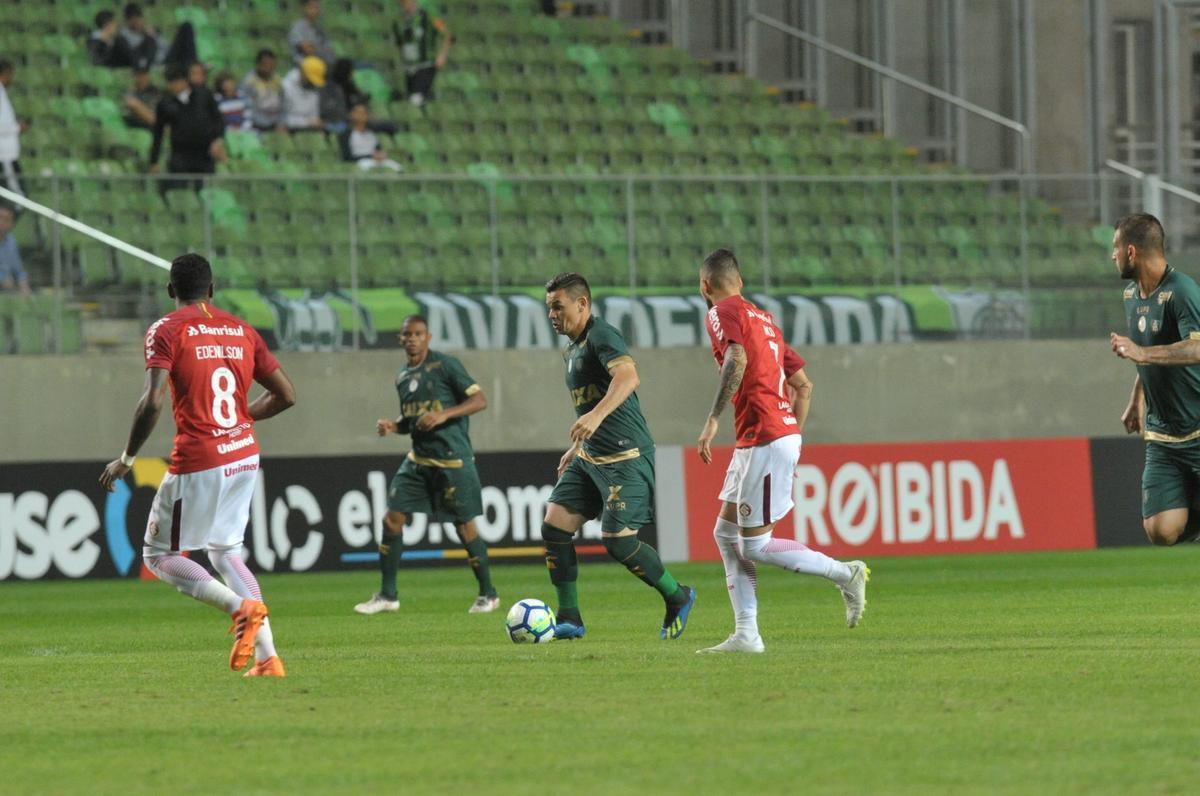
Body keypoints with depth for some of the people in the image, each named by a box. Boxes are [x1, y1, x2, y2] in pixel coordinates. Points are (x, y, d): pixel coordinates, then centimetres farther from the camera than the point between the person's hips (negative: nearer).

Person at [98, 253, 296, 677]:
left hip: (198, 463, -6)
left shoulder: (167, 330, -6)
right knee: (224, 551, 19)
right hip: (244, 456, 6)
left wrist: (126, 458, -8)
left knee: (159, 554, 6)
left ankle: (242, 606, -18)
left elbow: (152, 402, -18)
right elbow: (285, 394, 11)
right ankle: (267, 656, 7)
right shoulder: (242, 330, 10)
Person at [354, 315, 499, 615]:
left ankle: (488, 595, 13)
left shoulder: (444, 365, -9)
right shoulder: (403, 377, 13)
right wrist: (392, 426, 3)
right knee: (392, 519, -1)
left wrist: (443, 414, -22)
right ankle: (388, 595, 6)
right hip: (418, 459, 7)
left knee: (464, 526, -2)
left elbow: (479, 400, -11)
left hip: (452, 459, -7)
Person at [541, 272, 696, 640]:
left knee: (617, 540, -13)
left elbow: (628, 376, -32)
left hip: (625, 457, -10)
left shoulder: (601, 336, -13)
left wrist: (596, 416, -45)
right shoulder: (574, 347, 18)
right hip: (590, 458, 10)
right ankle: (569, 620, 4)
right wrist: (577, 448, 29)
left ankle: (677, 598, 10)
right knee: (554, 525, -2)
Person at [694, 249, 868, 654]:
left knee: (755, 546, -5)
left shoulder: (723, 313, -5)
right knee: (726, 533, 11)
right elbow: (803, 385, 23)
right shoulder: (763, 318, 21)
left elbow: (737, 360, -25)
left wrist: (713, 419, -27)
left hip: (765, 441, -9)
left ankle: (846, 574, 0)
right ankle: (746, 635, 7)